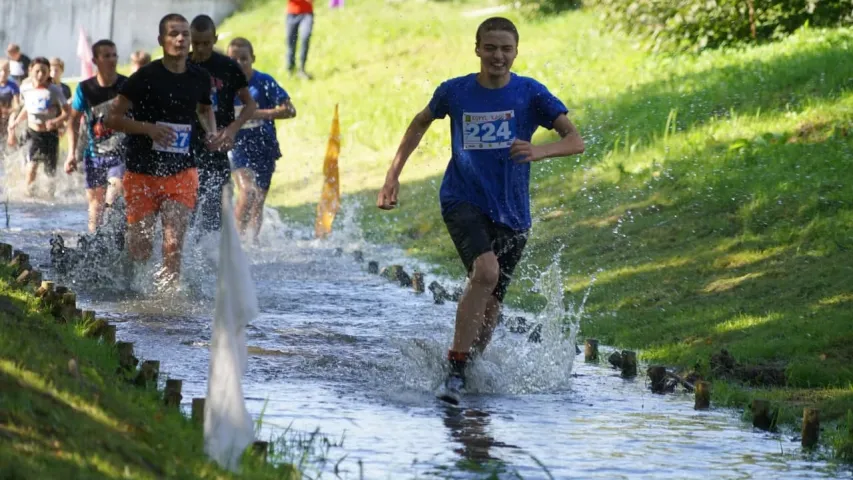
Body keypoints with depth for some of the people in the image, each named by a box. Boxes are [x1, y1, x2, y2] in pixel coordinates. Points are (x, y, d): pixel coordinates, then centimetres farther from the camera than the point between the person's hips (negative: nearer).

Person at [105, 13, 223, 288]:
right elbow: (112, 118, -9)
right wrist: (149, 128, -22)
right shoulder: (146, 77, -10)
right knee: (140, 250, 2)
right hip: (142, 173, -2)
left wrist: (211, 133, 7)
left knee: (174, 246, -13)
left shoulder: (200, 79, 4)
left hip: (181, 173, 3)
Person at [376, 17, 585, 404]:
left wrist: (540, 151, -30)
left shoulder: (530, 94, -3)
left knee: (490, 304, 5)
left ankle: (473, 369, 29)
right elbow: (420, 124, 19)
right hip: (463, 201, -2)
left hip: (511, 211, 2)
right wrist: (393, 176, 13)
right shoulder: (454, 92, 0)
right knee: (486, 271, -28)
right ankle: (455, 370, -23)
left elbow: (575, 140, -10)